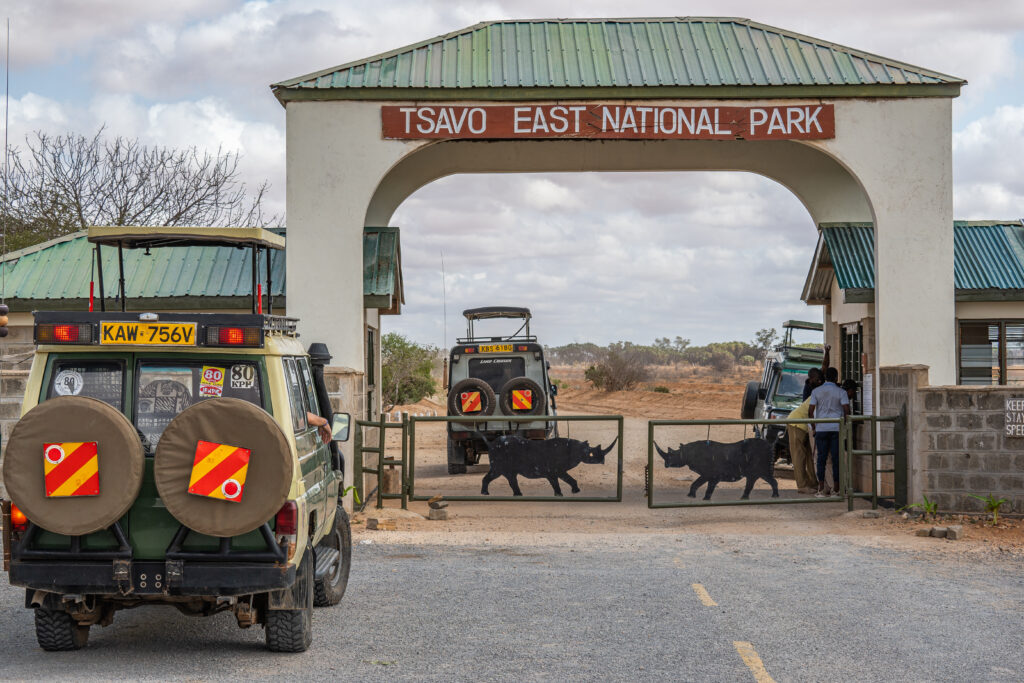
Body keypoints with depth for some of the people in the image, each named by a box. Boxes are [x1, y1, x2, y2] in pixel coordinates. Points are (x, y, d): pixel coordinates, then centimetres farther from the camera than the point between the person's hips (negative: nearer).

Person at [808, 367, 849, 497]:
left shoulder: (816, 391, 2)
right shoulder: (841, 392, -1)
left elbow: (810, 411, -1)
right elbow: (846, 410, -9)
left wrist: (813, 427, 8)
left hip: (821, 428, 1)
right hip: (837, 428, -1)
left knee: (822, 458, 4)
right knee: (836, 458, 2)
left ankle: (821, 489, 1)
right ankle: (835, 489, 3)